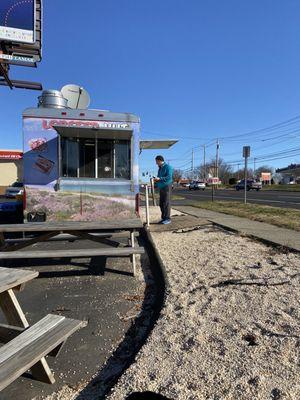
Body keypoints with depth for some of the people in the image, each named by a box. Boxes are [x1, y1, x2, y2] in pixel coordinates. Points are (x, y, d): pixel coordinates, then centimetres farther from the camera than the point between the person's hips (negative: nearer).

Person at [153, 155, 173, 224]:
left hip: (167, 187, -9)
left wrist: (159, 179, -22)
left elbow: (169, 177, -18)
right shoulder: (160, 168, 19)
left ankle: (168, 219, -3)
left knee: (166, 203, -8)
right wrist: (155, 185, 13)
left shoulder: (168, 167, -7)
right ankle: (163, 218, 15)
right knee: (161, 204, 8)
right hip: (161, 188, 9)